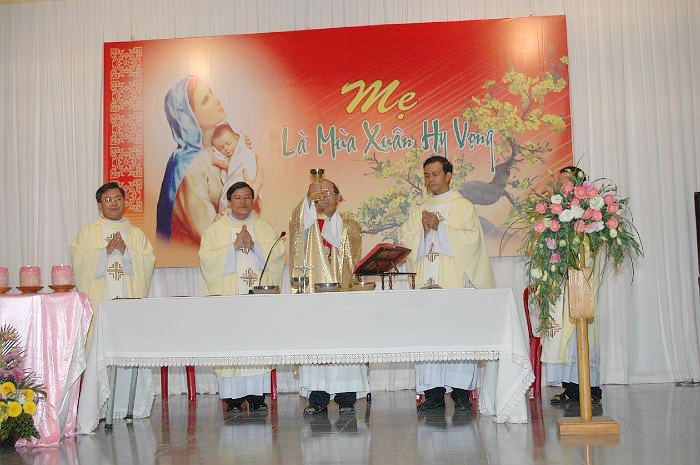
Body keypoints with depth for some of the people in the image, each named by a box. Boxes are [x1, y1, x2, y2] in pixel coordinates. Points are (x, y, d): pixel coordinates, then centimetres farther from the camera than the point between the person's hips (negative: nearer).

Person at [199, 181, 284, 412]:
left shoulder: (264, 227, 15)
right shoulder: (215, 229, 10)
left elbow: (278, 253, 4)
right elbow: (207, 257, -3)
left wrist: (253, 245, -8)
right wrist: (234, 246, -10)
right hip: (228, 296, -1)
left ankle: (257, 395, 2)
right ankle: (233, 398, -2)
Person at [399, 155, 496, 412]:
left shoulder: (463, 206, 9)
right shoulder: (418, 210, 21)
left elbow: (471, 238, -5)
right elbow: (405, 241, 11)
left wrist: (439, 227, -7)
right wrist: (424, 230, -6)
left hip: (455, 279, -4)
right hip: (426, 280, 4)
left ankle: (461, 391, -3)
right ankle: (433, 392, 0)